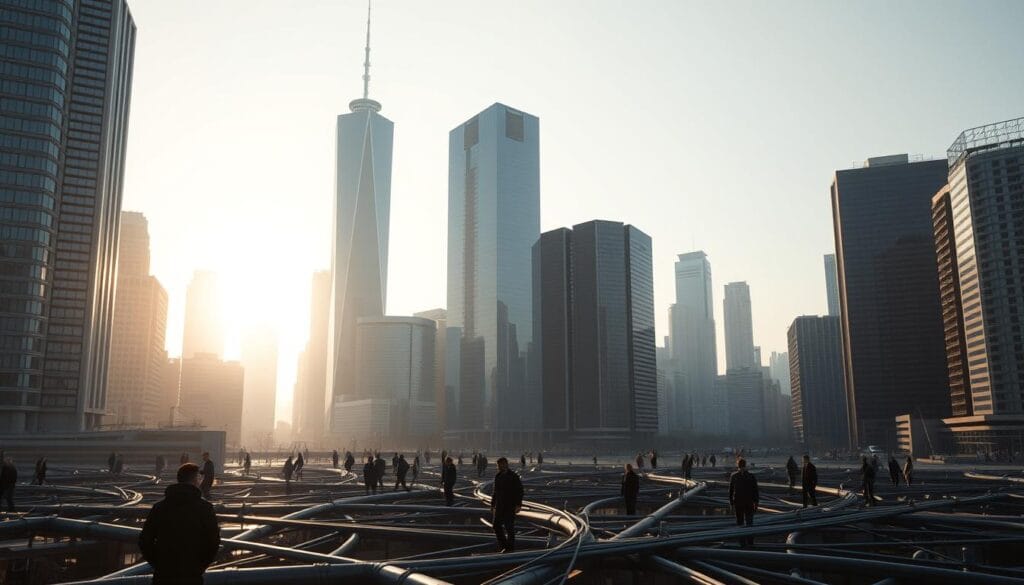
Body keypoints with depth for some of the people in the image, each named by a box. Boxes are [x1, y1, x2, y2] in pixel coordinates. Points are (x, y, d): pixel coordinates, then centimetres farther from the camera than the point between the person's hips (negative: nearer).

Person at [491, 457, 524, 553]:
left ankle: (510, 547, 10)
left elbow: (519, 491, -10)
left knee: (509, 527, -2)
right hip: (499, 506, 6)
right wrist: (492, 505, 15)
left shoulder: (513, 476, -9)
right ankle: (503, 544, 21)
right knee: (496, 525, 6)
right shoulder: (497, 476, 10)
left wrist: (518, 505, -17)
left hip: (510, 506, -6)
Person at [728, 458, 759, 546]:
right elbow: (755, 491, -3)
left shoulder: (733, 476, -4)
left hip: (737, 503, 0)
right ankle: (750, 542, 2)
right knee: (749, 522, 9)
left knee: (740, 523, 9)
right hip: (749, 503, 0)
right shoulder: (751, 476, -5)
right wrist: (756, 503, 5)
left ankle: (742, 543, 10)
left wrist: (731, 503, 7)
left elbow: (730, 491, -1)